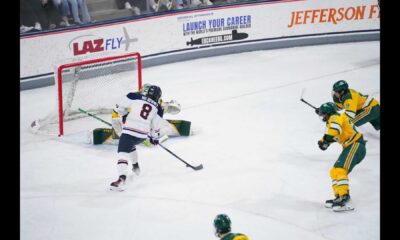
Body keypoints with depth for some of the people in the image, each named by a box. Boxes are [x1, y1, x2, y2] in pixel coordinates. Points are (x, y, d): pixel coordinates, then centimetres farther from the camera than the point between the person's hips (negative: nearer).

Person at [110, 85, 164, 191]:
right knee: (130, 145, 36)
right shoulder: (158, 108, 10)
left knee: (123, 153, -13)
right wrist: (154, 137, 31)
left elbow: (120, 107, 4)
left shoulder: (135, 97, 4)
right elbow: (156, 126, 14)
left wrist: (125, 115, 24)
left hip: (129, 131, -4)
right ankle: (135, 167, 43)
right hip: (143, 135, 4)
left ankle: (122, 179, -32)